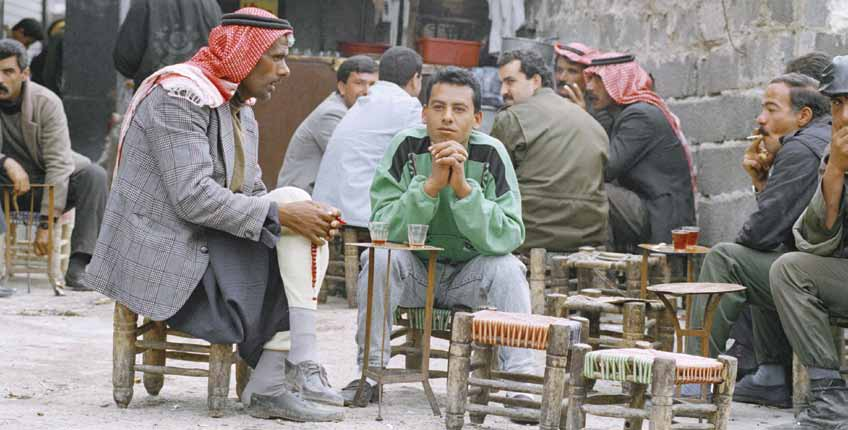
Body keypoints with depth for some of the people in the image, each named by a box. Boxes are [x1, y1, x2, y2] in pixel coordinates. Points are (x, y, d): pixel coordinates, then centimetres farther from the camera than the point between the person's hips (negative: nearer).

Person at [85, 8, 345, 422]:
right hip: (165, 259, -9)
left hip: (209, 249, 9)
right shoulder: (179, 97, -15)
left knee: (311, 240, -6)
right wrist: (281, 214, -24)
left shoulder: (240, 112, 16)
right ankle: (302, 367, -18)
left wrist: (313, 219, -6)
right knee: (294, 199, -17)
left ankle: (268, 385, -12)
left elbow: (252, 195, 14)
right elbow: (194, 198, -24)